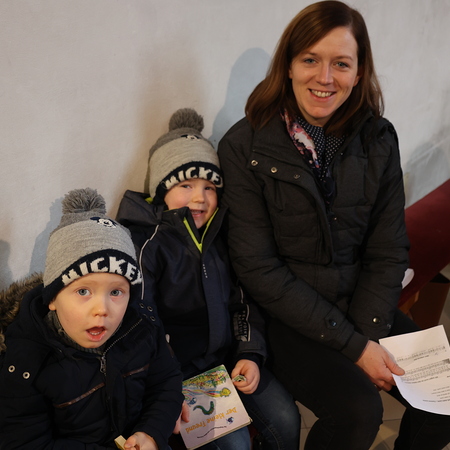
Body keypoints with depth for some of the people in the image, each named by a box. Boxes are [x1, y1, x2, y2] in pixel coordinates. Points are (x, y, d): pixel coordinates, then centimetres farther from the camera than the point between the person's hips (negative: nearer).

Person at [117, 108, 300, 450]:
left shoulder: (219, 237, 5)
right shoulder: (146, 240, -15)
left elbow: (242, 301, 11)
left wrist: (250, 354, -1)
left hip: (230, 356, 6)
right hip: (180, 368, -6)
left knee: (286, 421, 0)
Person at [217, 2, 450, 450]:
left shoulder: (378, 139, -1)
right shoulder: (245, 146, -13)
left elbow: (388, 252, 3)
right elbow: (258, 268, -14)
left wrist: (367, 334, -11)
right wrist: (351, 345, -15)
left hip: (364, 308, 5)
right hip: (285, 317, -4)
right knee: (358, 411, -24)